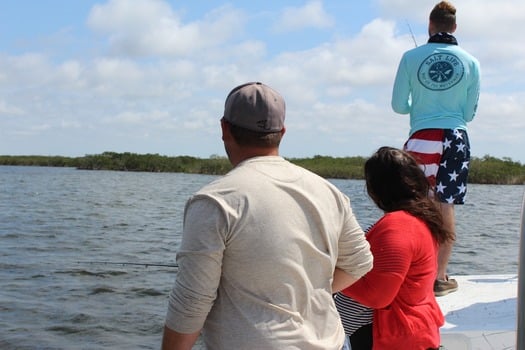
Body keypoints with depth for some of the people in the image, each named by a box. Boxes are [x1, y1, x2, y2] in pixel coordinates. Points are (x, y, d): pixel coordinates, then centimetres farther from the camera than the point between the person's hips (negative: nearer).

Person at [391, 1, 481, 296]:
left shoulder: (411, 57, -2)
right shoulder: (471, 62, 2)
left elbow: (398, 105, 1)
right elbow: (470, 113, 6)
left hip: (421, 138, 0)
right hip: (456, 139, 1)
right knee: (446, 206, 3)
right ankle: (440, 277, 5)